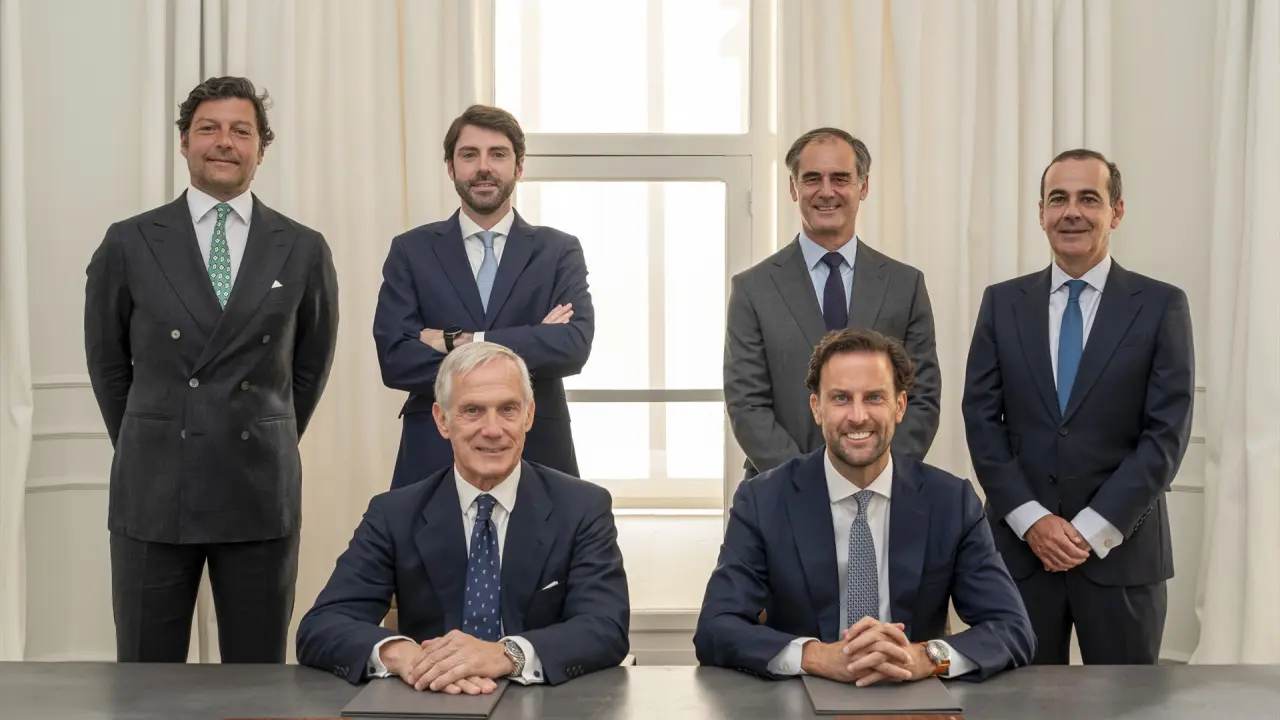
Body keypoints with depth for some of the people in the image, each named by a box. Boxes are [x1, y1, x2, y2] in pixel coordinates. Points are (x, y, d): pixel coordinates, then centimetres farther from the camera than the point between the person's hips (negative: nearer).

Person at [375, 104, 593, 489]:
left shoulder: (559, 251, 4)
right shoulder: (411, 251, 4)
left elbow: (574, 346, -11)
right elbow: (394, 359, -8)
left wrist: (458, 341, -15)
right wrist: (530, 344, -13)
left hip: (537, 457, 0)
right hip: (434, 459, 0)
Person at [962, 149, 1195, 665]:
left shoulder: (1161, 306, 0)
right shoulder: (1003, 302, 6)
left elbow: (1167, 432, -6)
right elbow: (981, 417, 2)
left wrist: (1094, 528, -12)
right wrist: (1031, 519, -9)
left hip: (1121, 549, -1)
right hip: (1020, 545, 2)